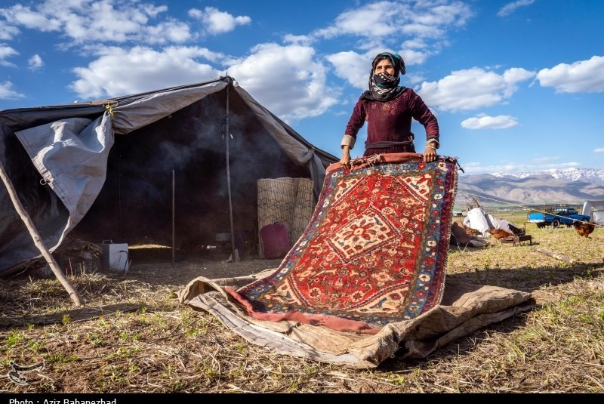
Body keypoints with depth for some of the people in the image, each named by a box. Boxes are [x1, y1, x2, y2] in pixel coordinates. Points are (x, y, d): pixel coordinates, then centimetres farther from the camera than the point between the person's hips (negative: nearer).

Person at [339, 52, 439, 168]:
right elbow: (352, 125, 22)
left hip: (401, 154, -2)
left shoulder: (406, 95, 7)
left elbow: (429, 120, 7)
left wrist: (431, 146, -9)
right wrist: (345, 152, 10)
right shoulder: (366, 99, 16)